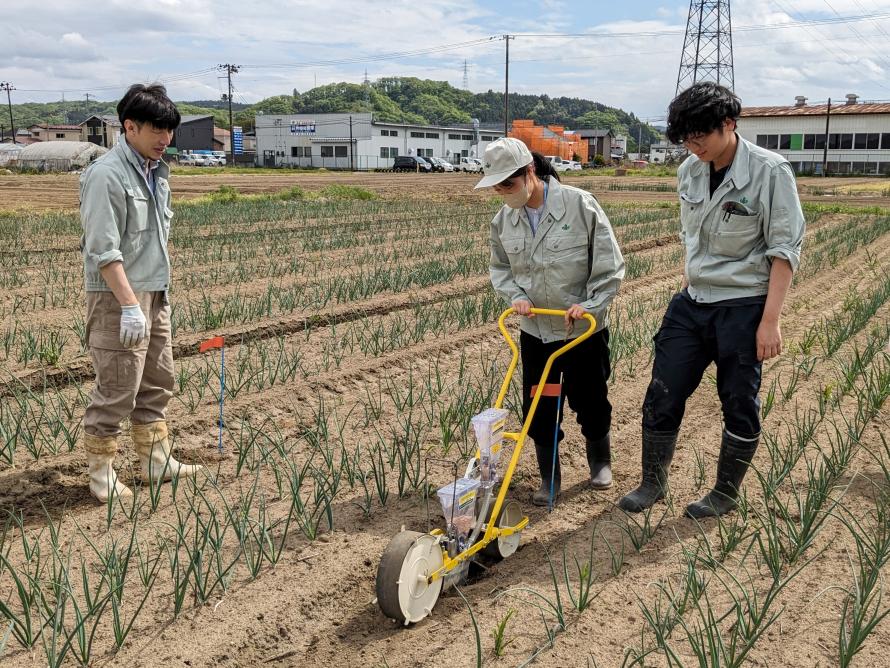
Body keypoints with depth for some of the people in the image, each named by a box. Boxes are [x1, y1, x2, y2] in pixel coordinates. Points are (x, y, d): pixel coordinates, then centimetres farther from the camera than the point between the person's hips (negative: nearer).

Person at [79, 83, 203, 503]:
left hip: (155, 294, 9)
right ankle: (101, 475, 11)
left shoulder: (156, 171, 11)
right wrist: (130, 305, -23)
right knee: (116, 391, -3)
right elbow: (103, 250, -20)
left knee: (156, 385, 15)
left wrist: (159, 291, 17)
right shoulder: (107, 175, -16)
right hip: (118, 297, -9)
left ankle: (156, 461, 27)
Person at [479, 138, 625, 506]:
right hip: (535, 330, 3)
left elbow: (610, 264, -11)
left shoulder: (579, 204, -17)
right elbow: (500, 267, 11)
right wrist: (515, 296, -7)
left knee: (590, 401, 13)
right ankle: (549, 479, 24)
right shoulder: (503, 220, -4)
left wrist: (589, 304, -18)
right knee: (537, 408, 5)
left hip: (584, 330, -3)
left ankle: (600, 461, 41)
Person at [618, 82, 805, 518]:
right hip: (691, 303, 5)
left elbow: (785, 250, -14)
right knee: (662, 396, 6)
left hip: (743, 307, -5)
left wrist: (770, 320, -17)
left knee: (739, 406, 7)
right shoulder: (689, 172, 3)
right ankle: (652, 483, 24)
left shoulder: (769, 171, -14)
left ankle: (726, 494, 26)